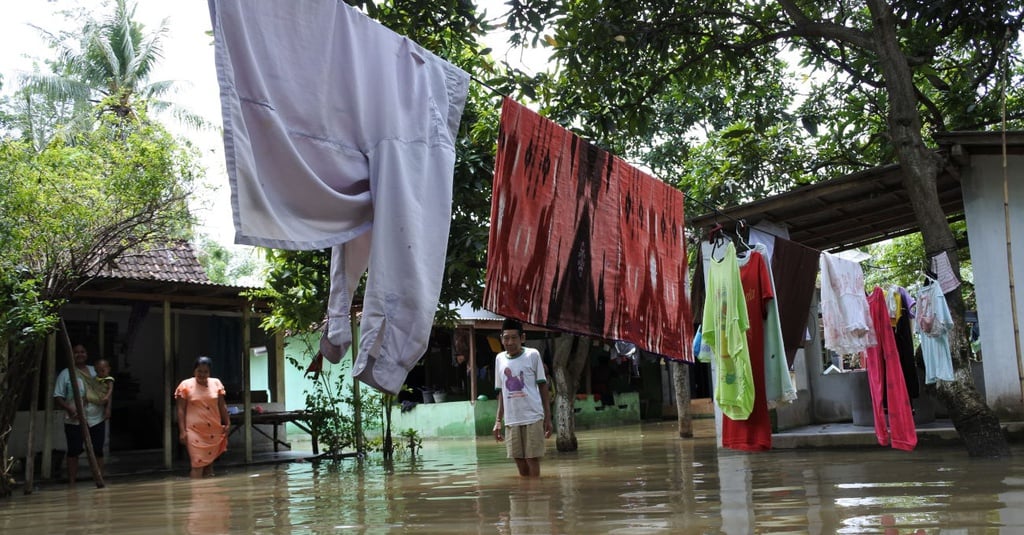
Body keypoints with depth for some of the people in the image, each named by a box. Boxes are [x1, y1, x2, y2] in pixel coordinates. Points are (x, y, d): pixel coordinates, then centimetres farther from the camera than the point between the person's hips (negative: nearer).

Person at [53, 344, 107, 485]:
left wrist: (107, 408, 3)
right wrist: (69, 409, -20)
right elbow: (57, 396, -5)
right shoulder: (65, 374, 0)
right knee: (73, 451, -1)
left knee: (98, 451, 4)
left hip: (97, 419, 3)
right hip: (74, 420, -3)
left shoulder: (95, 371, 12)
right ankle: (71, 482, 4)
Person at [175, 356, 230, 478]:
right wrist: (182, 431, -9)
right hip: (195, 431, -3)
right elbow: (181, 410, -3)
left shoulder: (216, 383, 6)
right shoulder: (186, 385, -2)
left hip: (214, 430, 3)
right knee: (198, 464, -9)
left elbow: (222, 405, 12)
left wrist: (227, 423, 9)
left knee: (210, 461, 9)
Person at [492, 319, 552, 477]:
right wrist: (498, 421, 12)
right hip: (511, 420, 4)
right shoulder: (499, 359, 9)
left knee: (532, 461, -3)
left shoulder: (532, 354, -2)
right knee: (521, 464, 7)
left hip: (533, 418, -3)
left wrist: (548, 417, -2)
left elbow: (542, 386, 1)